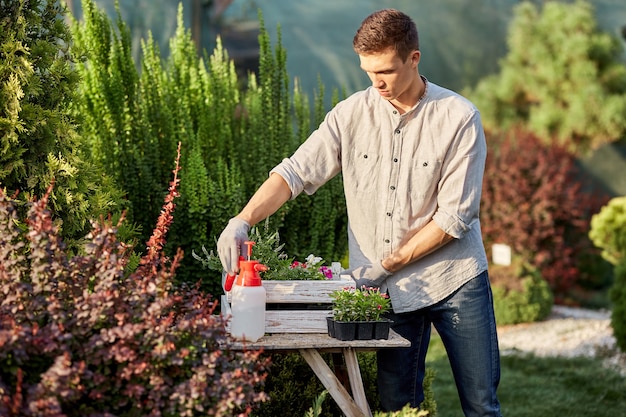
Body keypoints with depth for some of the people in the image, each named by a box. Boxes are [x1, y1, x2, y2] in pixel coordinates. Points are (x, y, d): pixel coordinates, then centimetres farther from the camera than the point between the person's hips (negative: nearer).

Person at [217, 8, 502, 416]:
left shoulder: (460, 118, -11)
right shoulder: (353, 114, -2)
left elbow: (454, 215, -12)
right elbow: (296, 172, -7)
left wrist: (387, 264, -14)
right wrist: (242, 222, -23)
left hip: (455, 279, -2)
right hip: (390, 289, 2)